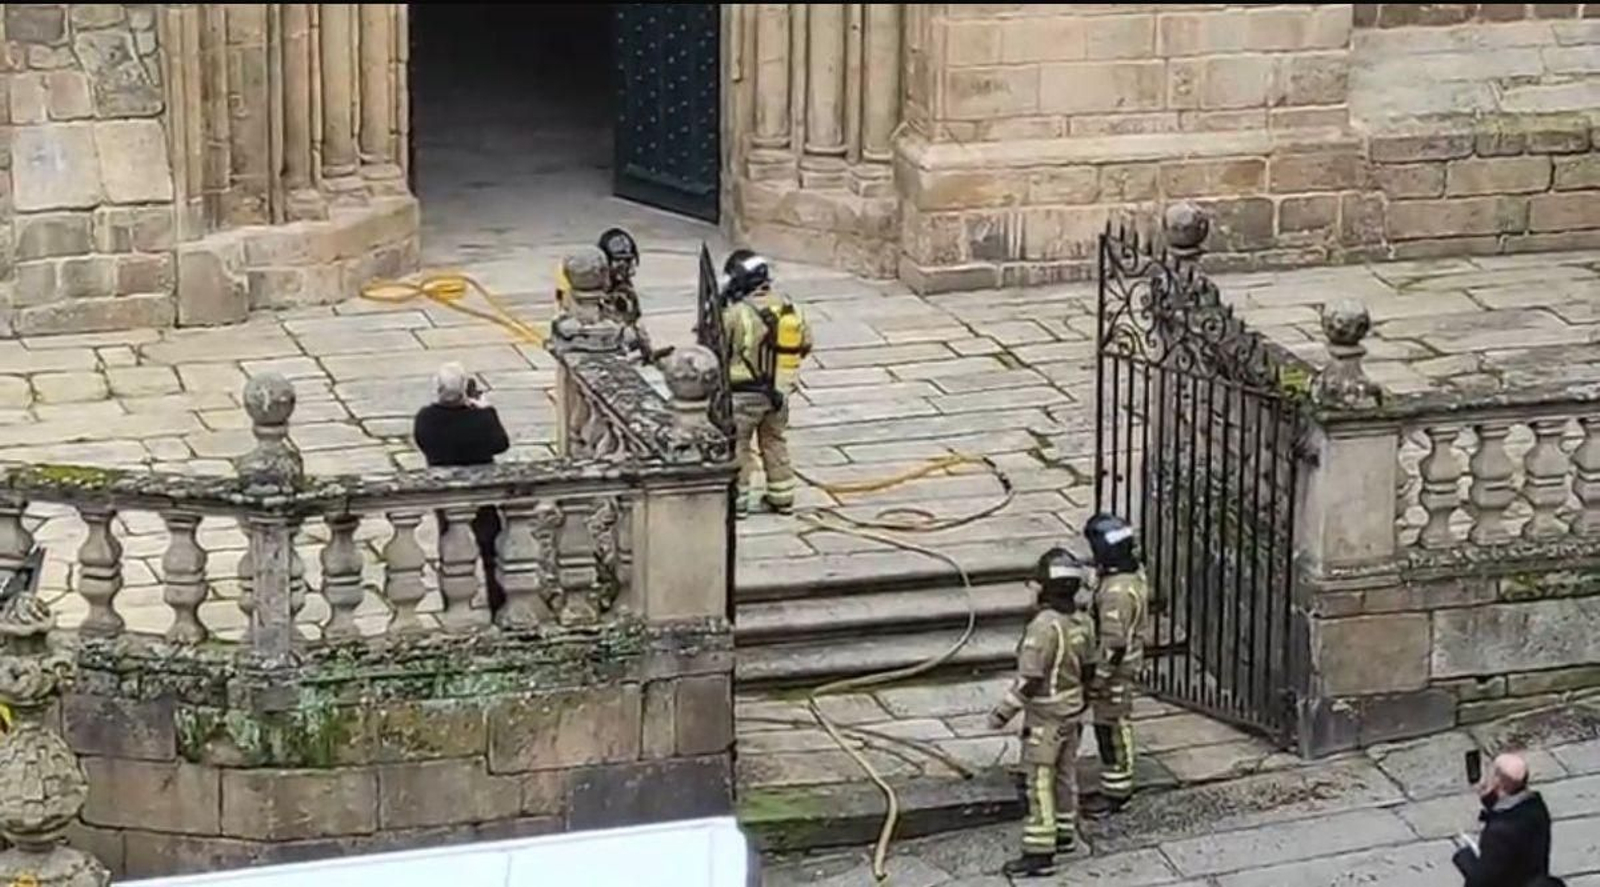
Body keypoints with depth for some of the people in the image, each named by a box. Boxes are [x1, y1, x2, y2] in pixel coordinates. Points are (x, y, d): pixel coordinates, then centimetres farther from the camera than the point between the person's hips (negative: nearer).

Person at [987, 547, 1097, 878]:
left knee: (1040, 783, -4)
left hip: (1045, 717, -8)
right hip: (1072, 713, 8)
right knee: (1065, 774, 21)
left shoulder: (1043, 626, -27)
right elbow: (1087, 667, 10)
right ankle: (1065, 834, 35)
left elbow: (1029, 680, -27)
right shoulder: (1081, 623, -1)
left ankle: (1039, 854, -3)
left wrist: (1003, 712, -17)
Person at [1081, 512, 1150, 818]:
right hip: (1128, 662, 10)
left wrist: (1098, 678, -21)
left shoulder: (1116, 591, -29)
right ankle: (1118, 785, 28)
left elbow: (1114, 643, -29)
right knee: (1116, 727, 19)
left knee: (1112, 730, 2)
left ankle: (1115, 792, 11)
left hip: (1114, 669, -10)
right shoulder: (1135, 573, 3)